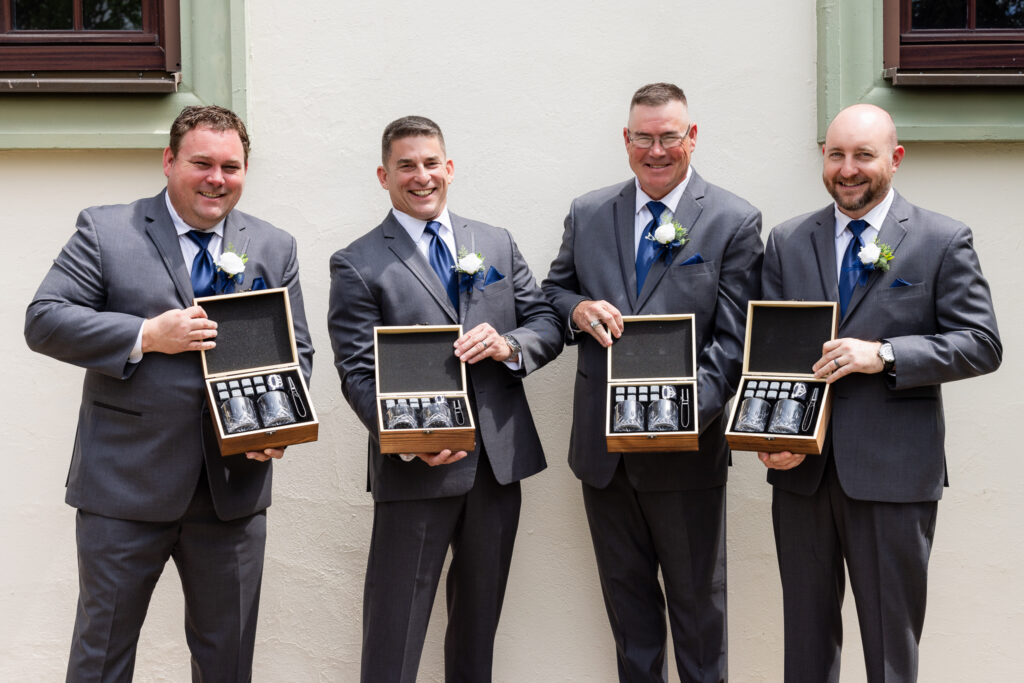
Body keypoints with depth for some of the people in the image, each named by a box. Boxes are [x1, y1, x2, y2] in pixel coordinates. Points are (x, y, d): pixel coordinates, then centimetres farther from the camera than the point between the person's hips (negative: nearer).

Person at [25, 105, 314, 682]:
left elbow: (296, 350, 9)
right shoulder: (104, 230, -1)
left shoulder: (275, 249, 9)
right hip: (125, 485, -3)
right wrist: (146, 336, -19)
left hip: (235, 483, 3)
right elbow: (44, 321, -8)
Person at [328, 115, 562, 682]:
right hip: (417, 465, -4)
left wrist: (508, 345, -15)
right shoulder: (358, 266, -3)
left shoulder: (497, 244, 10)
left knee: (480, 614, 19)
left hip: (499, 458, 5)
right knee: (395, 625, 2)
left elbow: (548, 326, 9)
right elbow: (358, 373, -10)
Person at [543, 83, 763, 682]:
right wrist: (578, 309, -11)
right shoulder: (587, 214, 6)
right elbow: (553, 291, 14)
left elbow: (734, 339, -11)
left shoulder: (735, 222, -6)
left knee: (697, 599, 11)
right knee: (626, 596, 18)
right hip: (603, 445, 4)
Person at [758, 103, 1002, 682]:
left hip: (893, 471, -3)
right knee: (806, 632, 15)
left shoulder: (944, 241, 0)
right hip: (801, 467, 3)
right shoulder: (788, 242, 9)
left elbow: (982, 345, -6)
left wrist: (884, 355, -18)